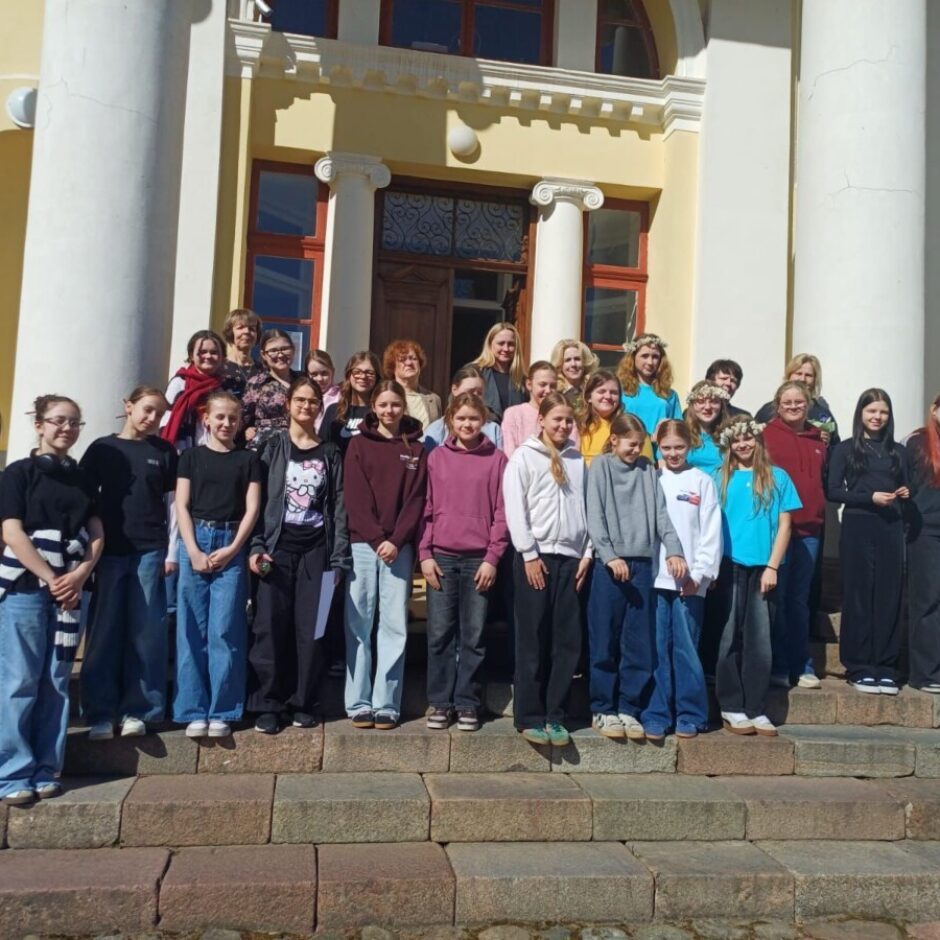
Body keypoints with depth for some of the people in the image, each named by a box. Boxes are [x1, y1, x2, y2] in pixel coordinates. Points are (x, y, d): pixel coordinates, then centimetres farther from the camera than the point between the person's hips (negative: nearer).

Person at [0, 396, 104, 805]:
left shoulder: (81, 478, 13)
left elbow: (96, 533, 9)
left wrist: (80, 574, -8)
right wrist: (51, 580, -11)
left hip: (70, 588, 4)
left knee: (56, 682, 7)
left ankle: (46, 770, 14)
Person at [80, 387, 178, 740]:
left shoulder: (164, 451, 8)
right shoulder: (102, 448, 7)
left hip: (150, 551, 0)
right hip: (109, 550, 0)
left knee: (146, 632, 1)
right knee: (105, 631, 3)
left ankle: (138, 709, 10)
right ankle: (100, 712, 10)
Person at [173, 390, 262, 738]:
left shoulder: (248, 459, 10)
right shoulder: (192, 456, 10)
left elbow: (251, 509, 4)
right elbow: (181, 505, 4)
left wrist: (232, 549, -7)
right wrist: (193, 551, -7)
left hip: (231, 544, 0)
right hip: (194, 542, 1)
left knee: (225, 630, -2)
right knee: (192, 630, 1)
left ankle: (222, 711, 4)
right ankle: (194, 710, 7)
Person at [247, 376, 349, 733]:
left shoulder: (331, 454, 10)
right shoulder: (272, 447, 6)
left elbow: (339, 507, 7)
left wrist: (339, 558, 0)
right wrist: (255, 546, -11)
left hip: (316, 550, 1)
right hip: (277, 547, -1)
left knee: (309, 629, 3)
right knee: (270, 627, -3)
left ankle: (303, 704, 13)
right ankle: (268, 705, 5)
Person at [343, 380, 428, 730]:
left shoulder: (416, 449, 10)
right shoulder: (358, 445, 7)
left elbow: (416, 500, 3)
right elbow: (355, 498, 0)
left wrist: (396, 541, -9)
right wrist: (376, 539, -11)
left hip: (399, 546, 1)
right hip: (361, 544, -1)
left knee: (394, 625, -1)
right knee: (359, 625, 0)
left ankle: (386, 704, 4)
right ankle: (359, 703, 6)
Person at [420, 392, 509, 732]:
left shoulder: (496, 459, 3)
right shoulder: (436, 457, 7)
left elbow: (502, 512, 0)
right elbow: (426, 508, 6)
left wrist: (493, 558, -6)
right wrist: (425, 554, -1)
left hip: (480, 560, -1)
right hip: (441, 557, 1)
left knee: (473, 636, 4)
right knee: (440, 634, 3)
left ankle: (467, 704, 14)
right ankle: (439, 702, 13)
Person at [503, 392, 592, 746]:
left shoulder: (578, 460, 14)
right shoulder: (524, 457, 1)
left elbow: (586, 508, 12)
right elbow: (515, 509, -5)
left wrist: (587, 553, 3)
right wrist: (529, 555, -11)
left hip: (570, 558, 4)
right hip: (535, 556, -4)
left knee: (568, 641, 3)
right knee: (533, 642, -1)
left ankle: (555, 715, 12)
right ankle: (529, 717, 7)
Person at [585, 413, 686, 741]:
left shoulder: (648, 470, 13)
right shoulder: (600, 466, 3)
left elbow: (661, 514, 8)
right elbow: (594, 516, -5)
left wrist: (674, 551, -6)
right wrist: (610, 556, -14)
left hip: (642, 564, 3)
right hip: (609, 564, -3)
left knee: (640, 644, 5)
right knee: (605, 643, 1)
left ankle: (629, 709, 15)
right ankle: (602, 710, 11)